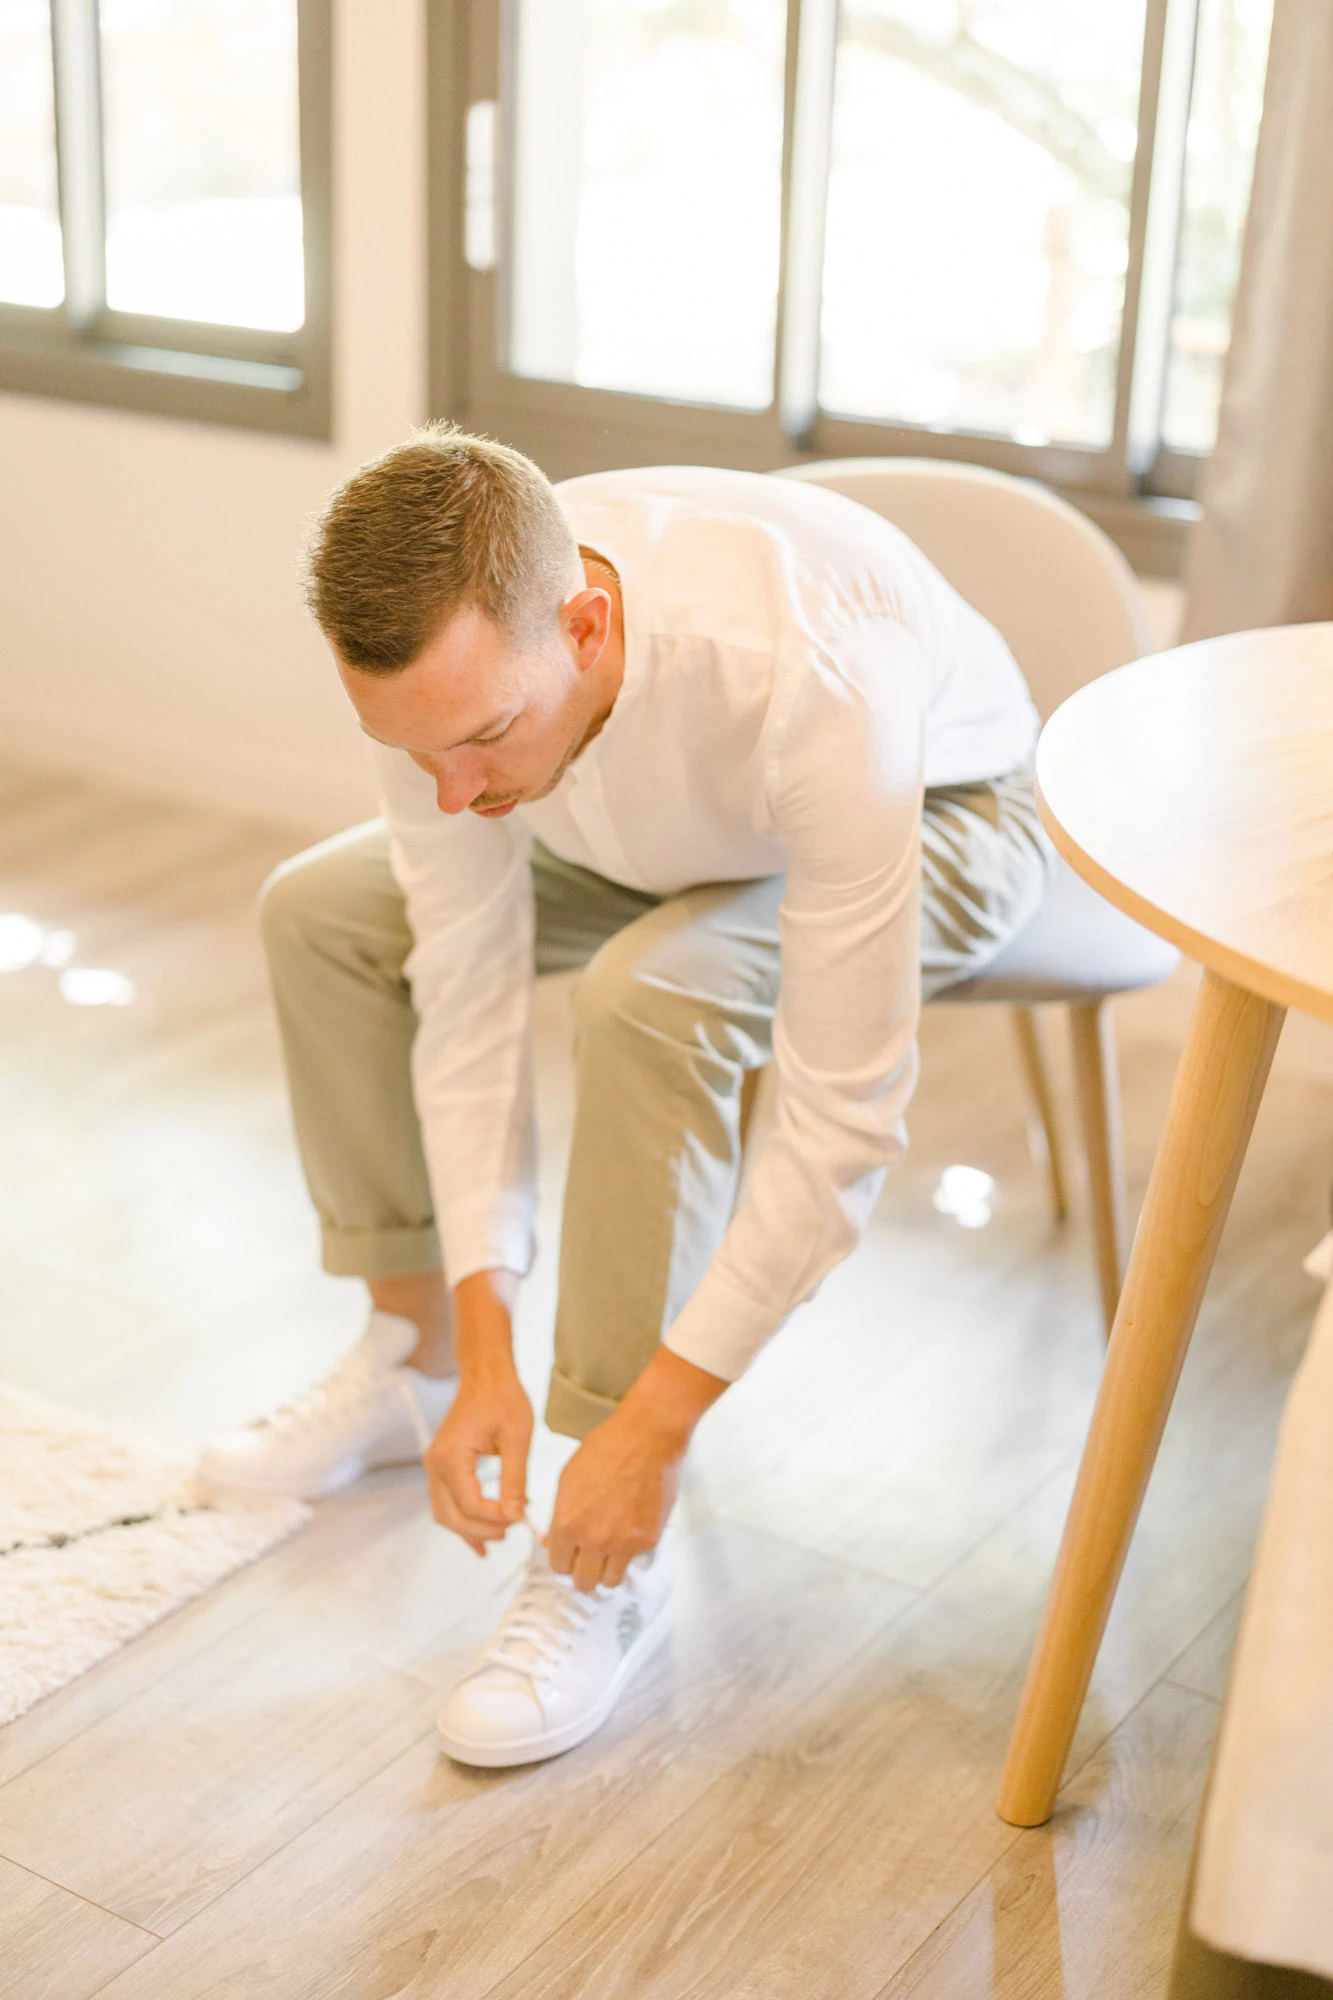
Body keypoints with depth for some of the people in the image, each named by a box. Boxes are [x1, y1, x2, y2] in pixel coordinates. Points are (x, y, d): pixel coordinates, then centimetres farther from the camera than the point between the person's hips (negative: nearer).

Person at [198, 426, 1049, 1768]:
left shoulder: (805, 687, -45)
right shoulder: (445, 654, -29)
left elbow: (846, 1115, -40)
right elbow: (467, 998, -21)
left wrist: (656, 1426, -37)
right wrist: (485, 1355, -25)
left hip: (935, 815, -5)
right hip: (697, 824, 6)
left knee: (648, 998, -34)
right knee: (320, 912, -4)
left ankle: (611, 1570, -21)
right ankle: (414, 1356, 13)